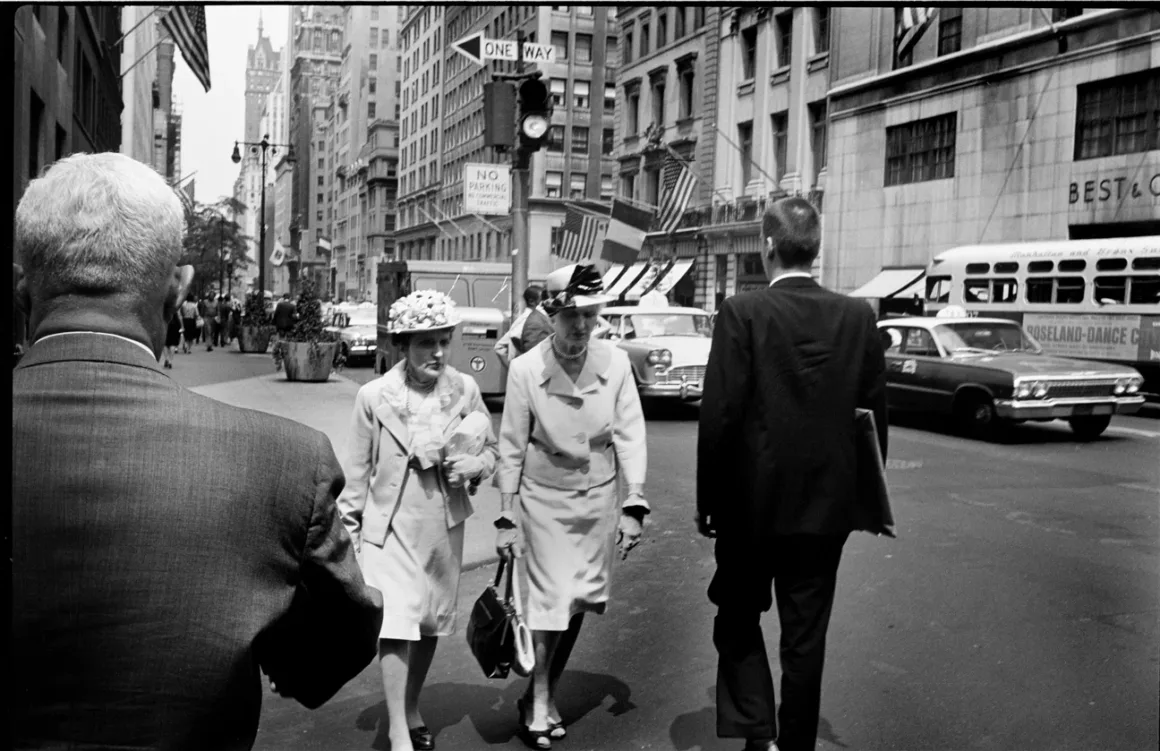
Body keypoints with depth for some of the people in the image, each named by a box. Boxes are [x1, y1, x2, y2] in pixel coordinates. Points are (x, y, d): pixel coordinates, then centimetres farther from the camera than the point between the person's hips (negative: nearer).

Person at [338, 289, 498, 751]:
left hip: (444, 524, 3)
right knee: (396, 622, -12)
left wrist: (473, 466, -14)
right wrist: (350, 529, 3)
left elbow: (491, 449, 8)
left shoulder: (464, 389, -5)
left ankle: (412, 709, 36)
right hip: (390, 523, -3)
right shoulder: (374, 396, -10)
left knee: (431, 623, 15)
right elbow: (358, 470, -1)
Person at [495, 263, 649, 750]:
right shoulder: (526, 369, -13)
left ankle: (547, 693, 30)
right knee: (551, 600, -4)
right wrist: (506, 518, -5)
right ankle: (537, 703, 14)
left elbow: (630, 435, -5)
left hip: (599, 496, 3)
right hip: (544, 498, -2)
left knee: (579, 600, 11)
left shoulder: (615, 363, -9)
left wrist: (633, 505, -10)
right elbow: (512, 448, -7)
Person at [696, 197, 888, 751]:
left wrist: (707, 499, -4)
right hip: (827, 503, 3)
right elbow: (875, 414, 2)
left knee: (739, 621, 16)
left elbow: (719, 414, -14)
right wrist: (864, 493, 15)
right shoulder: (858, 316, -2)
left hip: (751, 502, -3)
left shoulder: (742, 312, -12)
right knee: (805, 636, 15)